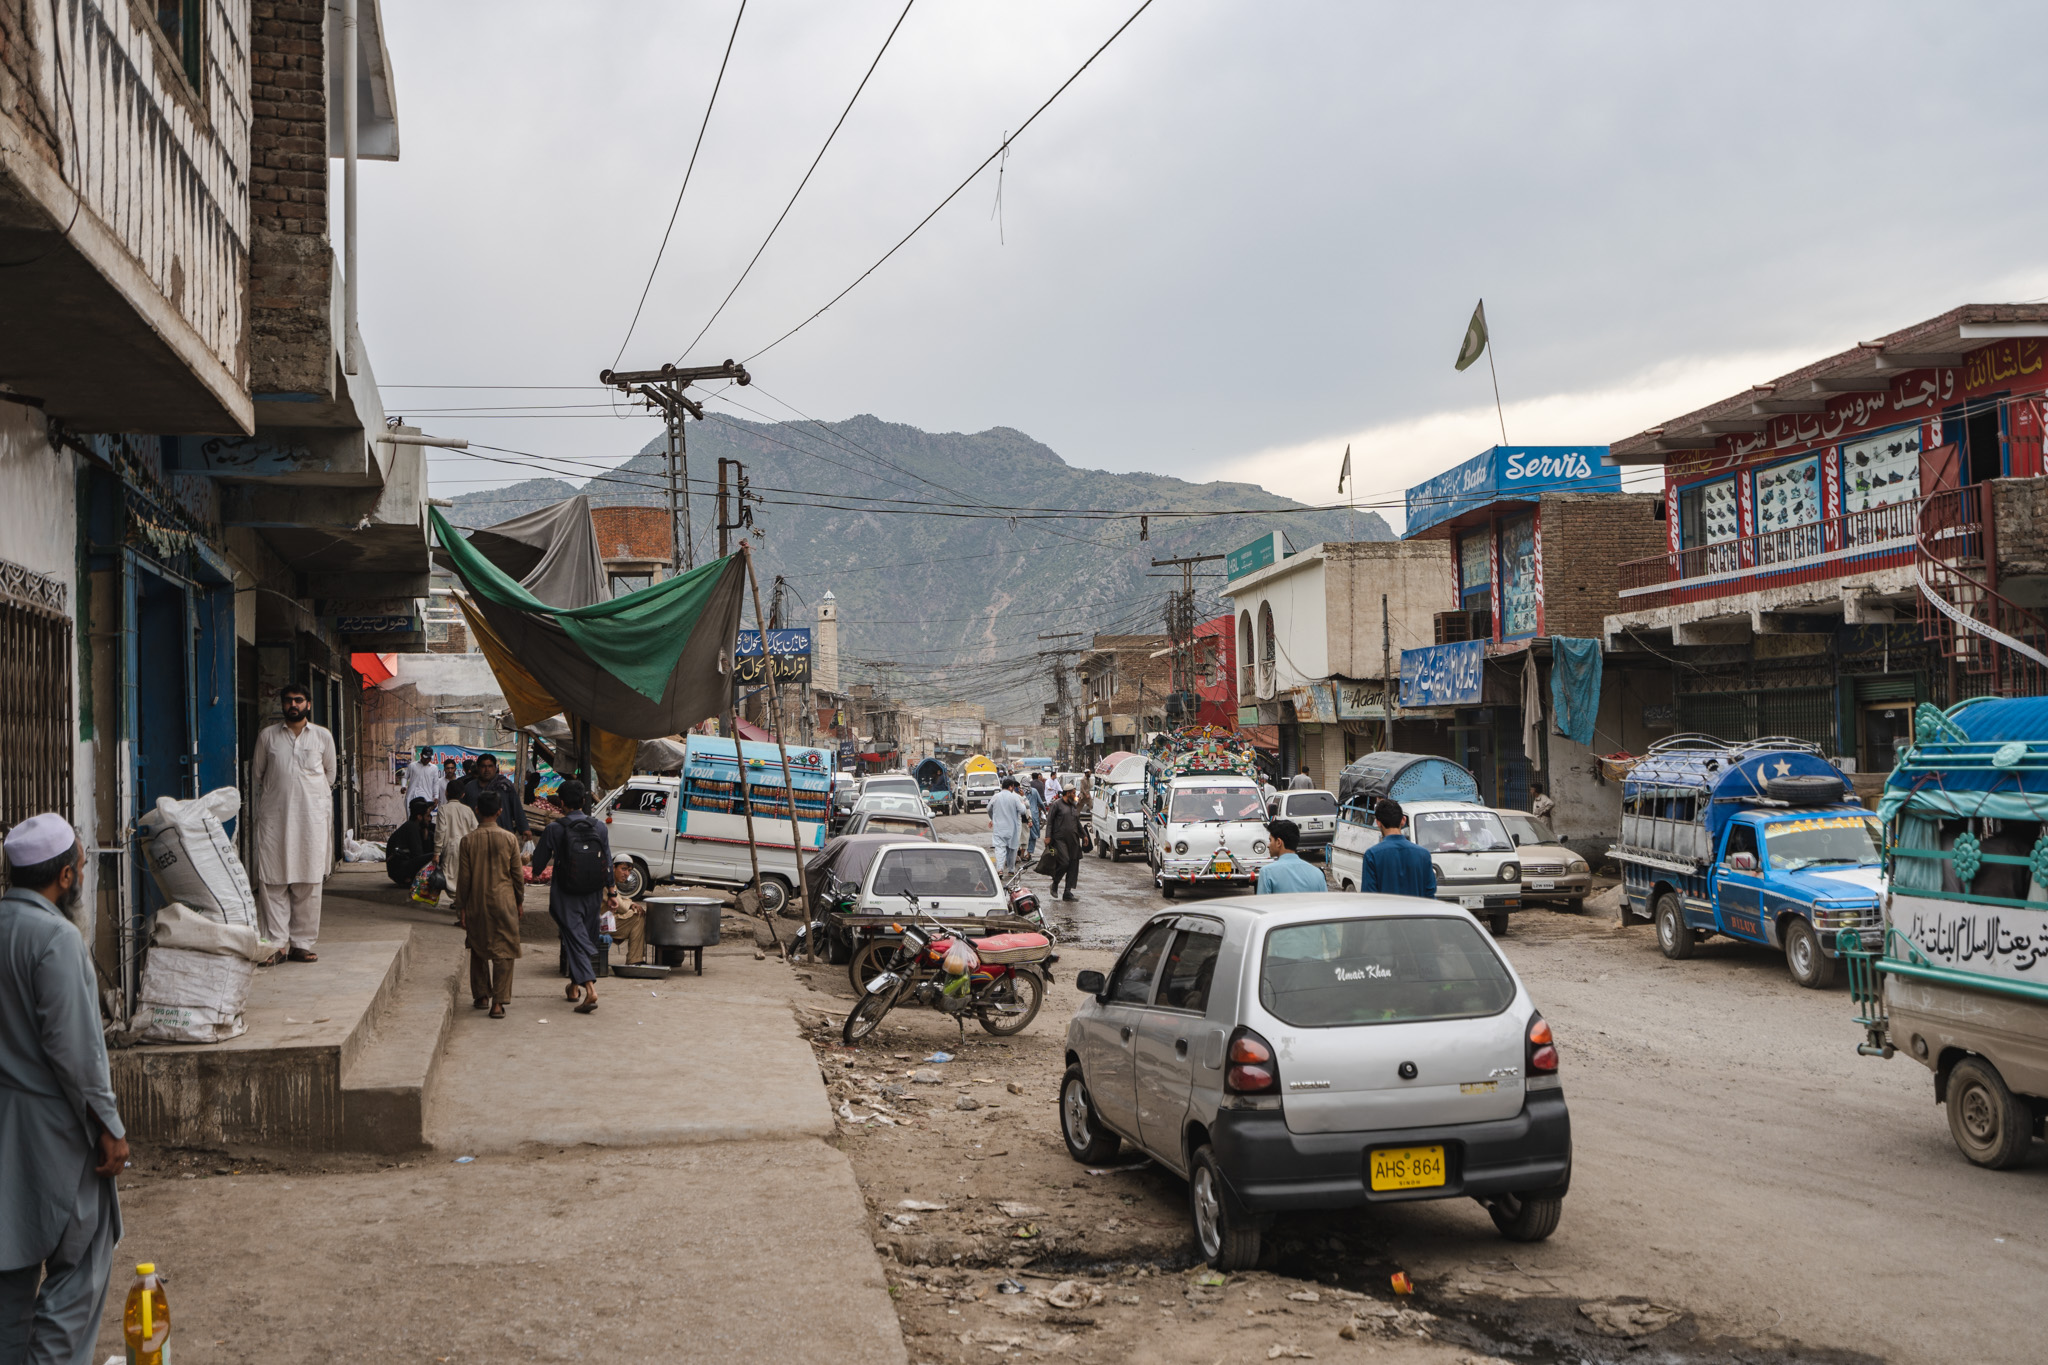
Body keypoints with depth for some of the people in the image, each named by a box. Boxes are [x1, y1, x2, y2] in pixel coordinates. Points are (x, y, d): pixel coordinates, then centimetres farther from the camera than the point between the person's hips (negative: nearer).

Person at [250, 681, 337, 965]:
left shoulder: (323, 736, 9)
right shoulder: (267, 736, 9)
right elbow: (256, 775, 19)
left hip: (312, 816, 0)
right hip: (274, 817, 0)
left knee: (308, 883, -2)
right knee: (273, 882, -6)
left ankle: (302, 944, 3)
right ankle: (276, 944, -4)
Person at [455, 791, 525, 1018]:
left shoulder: (468, 840, -6)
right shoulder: (509, 838, -6)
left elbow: (464, 878, -4)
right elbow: (517, 873, -1)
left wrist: (461, 907, 4)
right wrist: (520, 900, 12)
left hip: (476, 903, 1)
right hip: (503, 900, -1)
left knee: (478, 949, 18)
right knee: (503, 952, 1)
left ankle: (482, 995, 25)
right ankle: (498, 1002, -6)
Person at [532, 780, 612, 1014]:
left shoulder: (554, 830, -10)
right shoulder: (600, 828, -2)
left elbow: (539, 864, 1)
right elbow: (608, 865, 4)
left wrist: (536, 872, 25)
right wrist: (609, 892, 19)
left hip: (566, 895, -4)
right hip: (592, 894, 4)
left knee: (575, 939, -5)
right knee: (585, 939, 18)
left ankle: (590, 988, -22)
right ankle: (574, 987, 31)